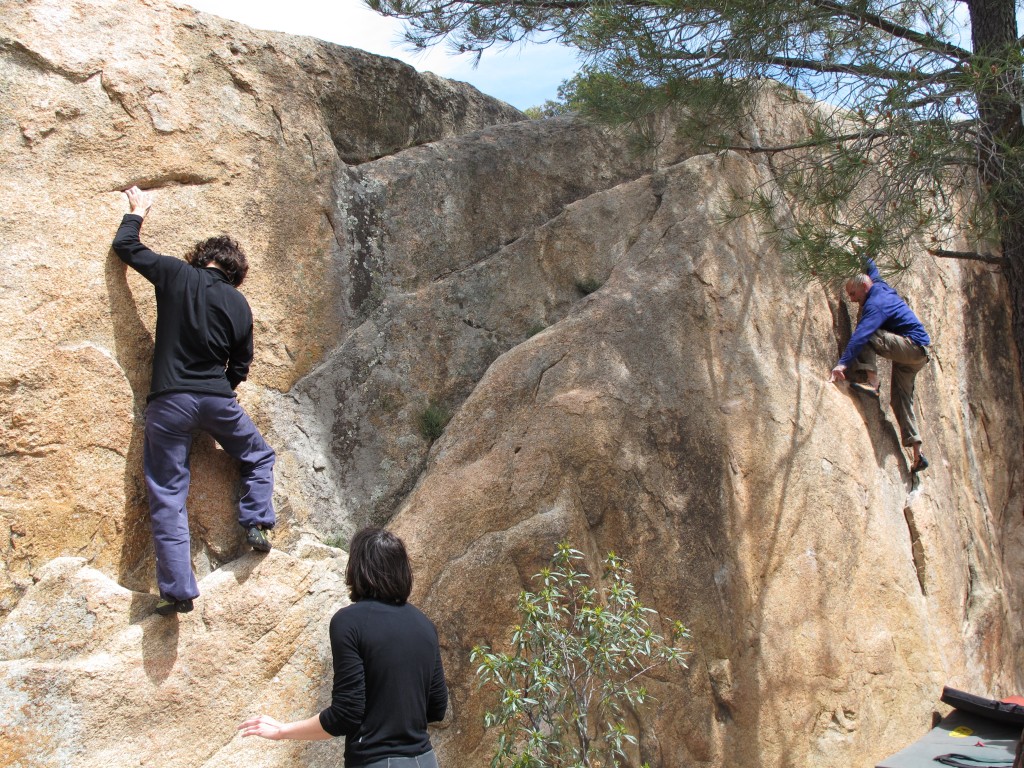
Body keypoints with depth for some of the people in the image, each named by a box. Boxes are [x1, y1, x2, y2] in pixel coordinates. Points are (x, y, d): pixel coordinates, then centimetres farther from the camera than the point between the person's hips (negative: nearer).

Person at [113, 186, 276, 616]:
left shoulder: (176, 276, 1)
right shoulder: (239, 305, 8)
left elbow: (125, 247, 10)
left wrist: (137, 212, 27)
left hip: (169, 403, -1)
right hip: (217, 399, 2)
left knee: (167, 497, 2)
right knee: (260, 457, 29)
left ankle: (178, 589, 1)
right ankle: (256, 522, 14)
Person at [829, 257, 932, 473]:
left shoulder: (875, 303, -18)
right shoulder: (881, 286, 10)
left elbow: (860, 335, -32)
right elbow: (871, 269, 35)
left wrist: (843, 363, -39)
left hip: (912, 345, -10)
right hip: (919, 353, 10)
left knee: (866, 335, -20)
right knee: (901, 399, 9)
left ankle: (871, 380, -29)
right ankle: (917, 454, 7)